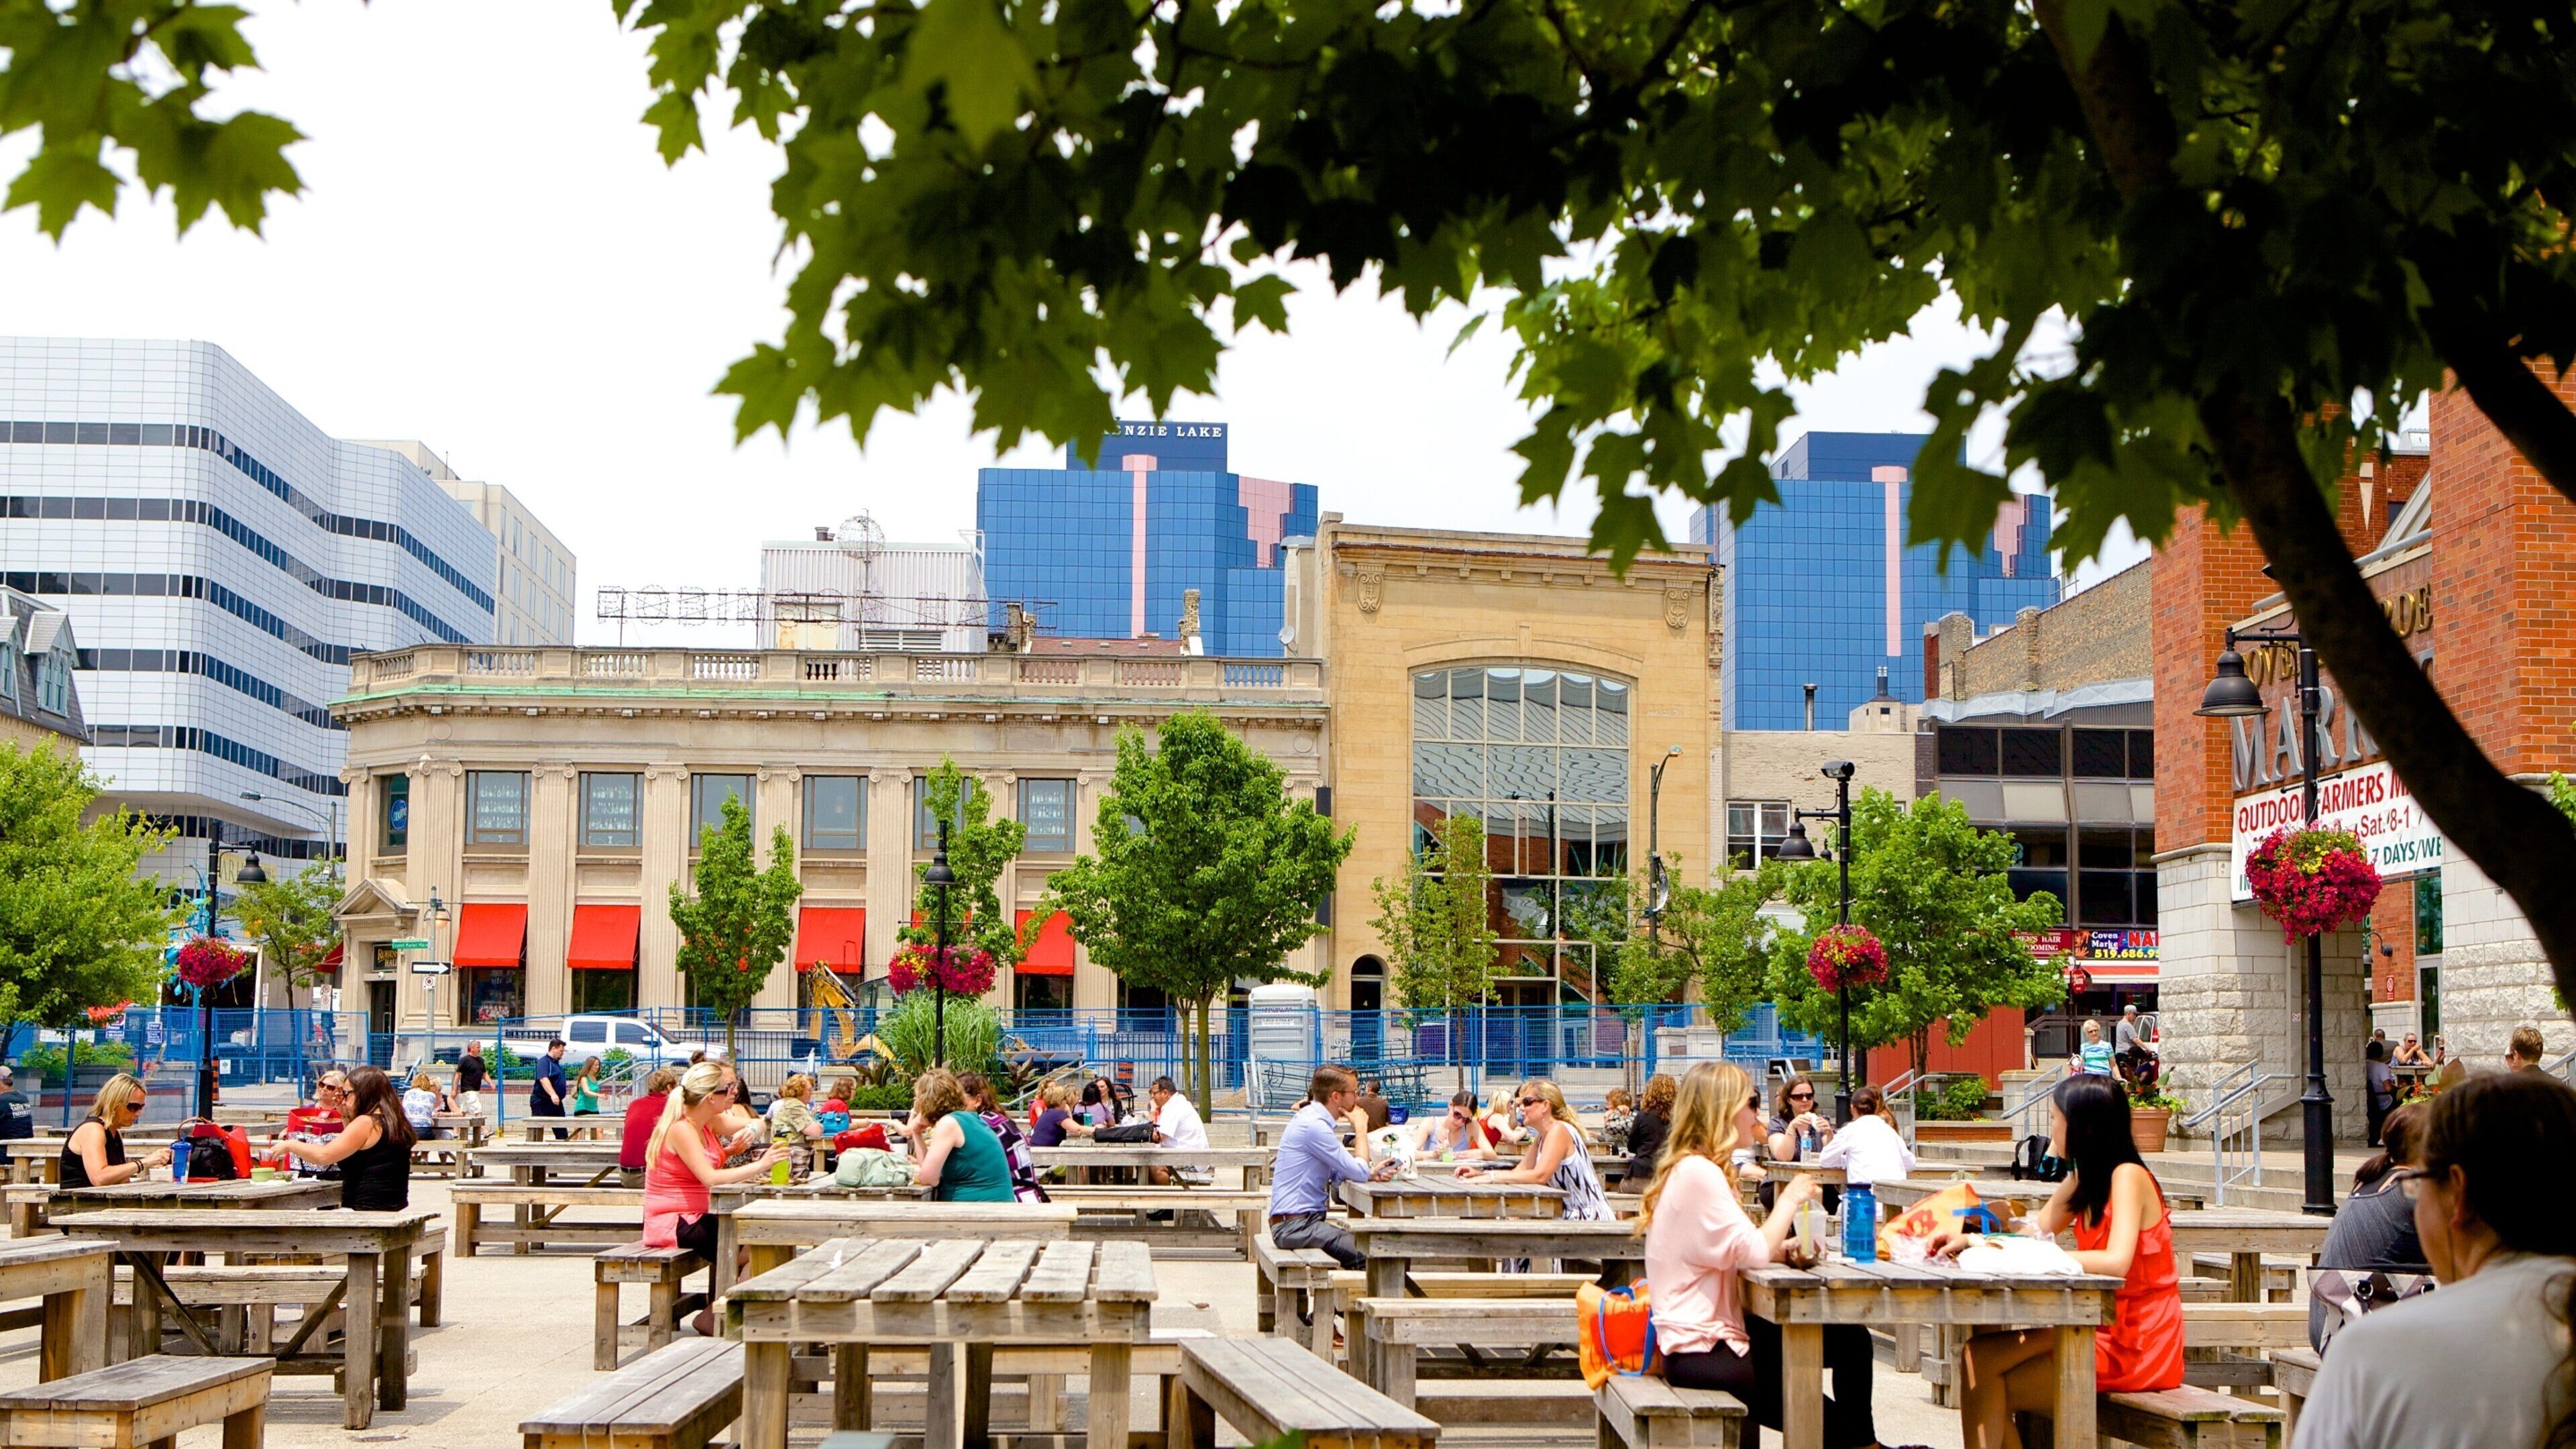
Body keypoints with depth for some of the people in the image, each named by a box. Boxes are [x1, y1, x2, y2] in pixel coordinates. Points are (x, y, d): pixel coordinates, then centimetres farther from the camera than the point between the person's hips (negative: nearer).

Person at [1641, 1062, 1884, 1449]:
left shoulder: (1700, 1169, 14)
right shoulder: (1698, 1172, -19)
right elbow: (1753, 1252, -23)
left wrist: (1786, 1250, -2)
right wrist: (1790, 1200, -8)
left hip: (1719, 1332, 10)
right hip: (1699, 1352, -10)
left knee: (1851, 1340, 11)